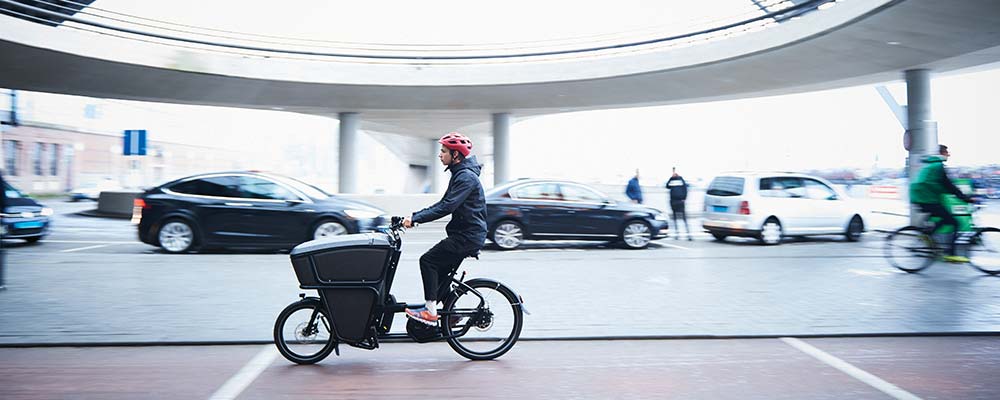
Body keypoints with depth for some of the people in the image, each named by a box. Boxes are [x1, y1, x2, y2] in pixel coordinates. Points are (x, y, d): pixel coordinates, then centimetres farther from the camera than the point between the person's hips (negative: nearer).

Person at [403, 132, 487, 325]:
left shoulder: (466, 177, -17)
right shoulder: (460, 174, 16)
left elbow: (447, 207, -25)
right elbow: (444, 204, 18)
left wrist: (415, 219, -25)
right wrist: (415, 216, 9)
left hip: (467, 236, -10)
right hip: (465, 234, 10)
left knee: (428, 260, -12)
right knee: (441, 271, 13)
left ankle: (430, 311, -10)